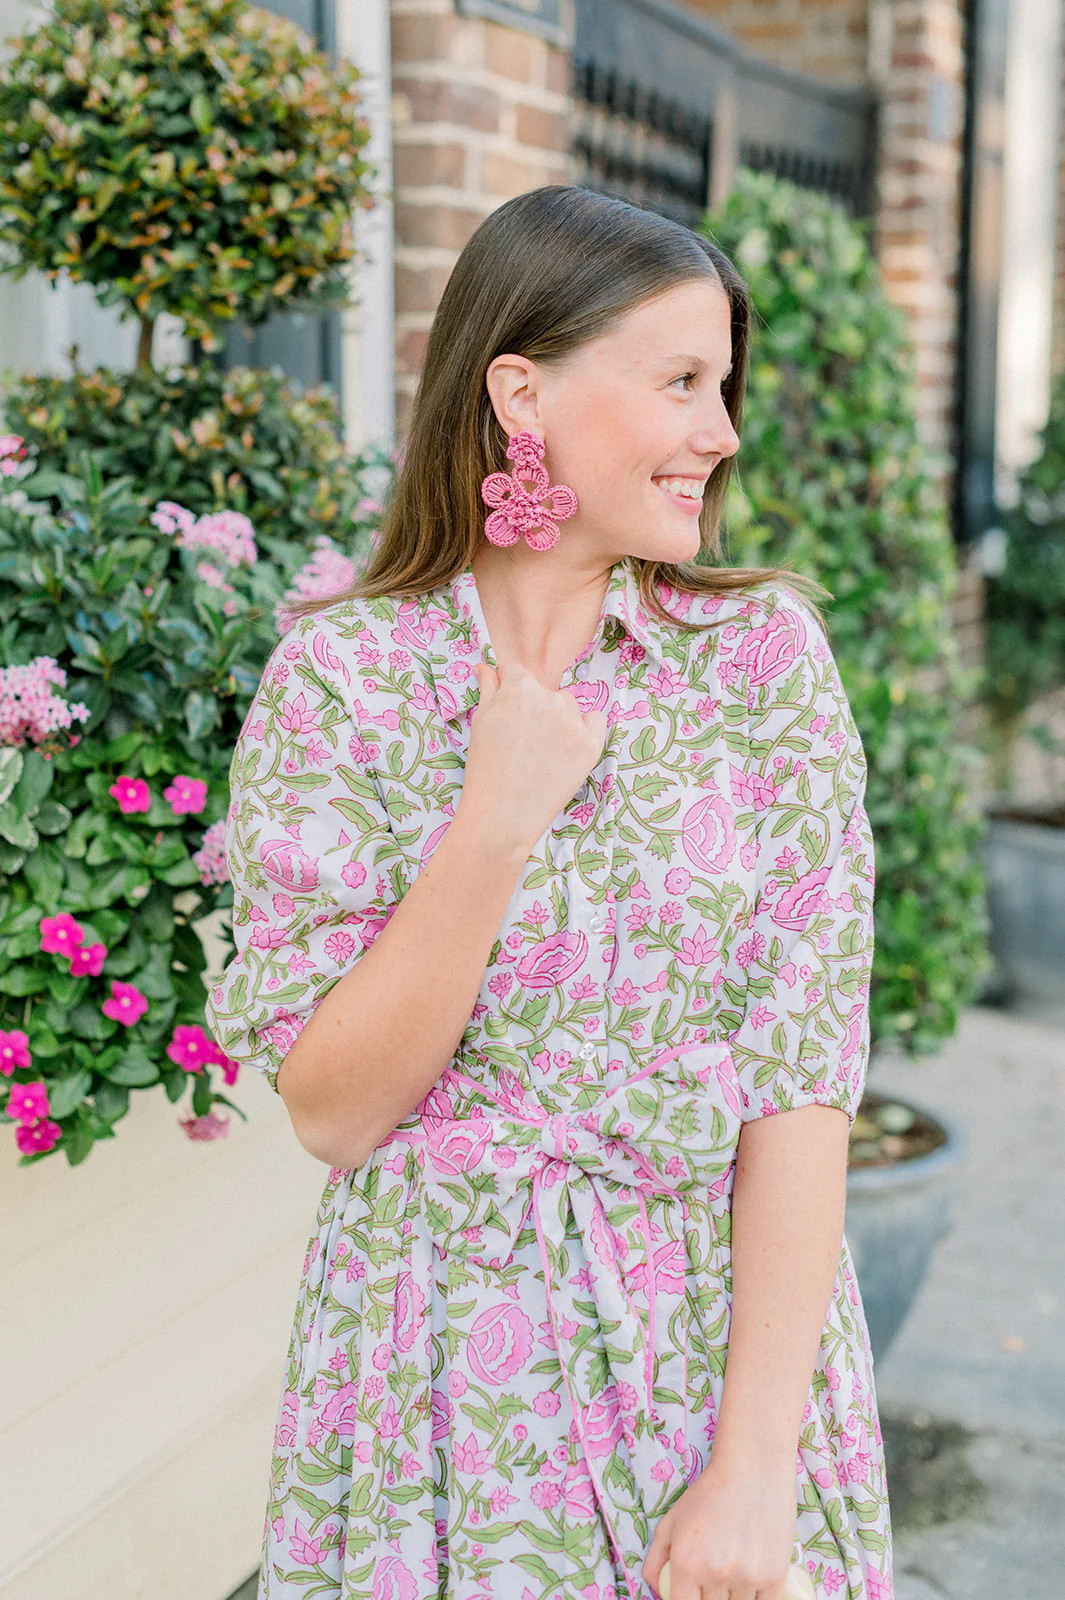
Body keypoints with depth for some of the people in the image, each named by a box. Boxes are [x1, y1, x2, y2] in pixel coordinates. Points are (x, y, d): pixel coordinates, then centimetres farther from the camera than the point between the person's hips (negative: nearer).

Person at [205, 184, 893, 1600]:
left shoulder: (765, 648, -5)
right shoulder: (339, 677, -7)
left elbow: (808, 1075, -10)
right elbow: (330, 1111, -10)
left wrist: (754, 1461, -16)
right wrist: (495, 825, -20)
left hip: (734, 1337, 1)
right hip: (448, 1366, -1)